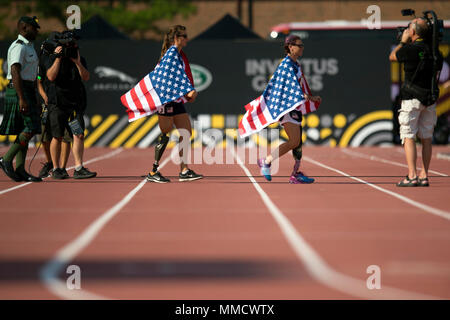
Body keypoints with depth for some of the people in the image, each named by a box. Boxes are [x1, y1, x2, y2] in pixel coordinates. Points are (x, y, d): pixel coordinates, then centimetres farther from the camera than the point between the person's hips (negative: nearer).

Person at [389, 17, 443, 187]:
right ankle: (424, 176, 8)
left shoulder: (410, 49, -13)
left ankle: (411, 176, -12)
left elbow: (392, 56, 4)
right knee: (426, 138, 8)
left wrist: (403, 41, 16)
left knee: (409, 137, -3)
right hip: (430, 98, 6)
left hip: (412, 98, -6)